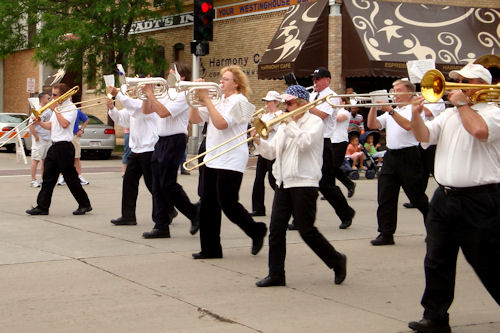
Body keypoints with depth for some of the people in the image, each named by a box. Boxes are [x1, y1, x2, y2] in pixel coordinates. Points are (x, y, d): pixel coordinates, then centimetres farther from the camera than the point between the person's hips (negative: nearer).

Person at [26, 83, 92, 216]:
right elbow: (50, 125, 18)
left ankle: (85, 205, 10)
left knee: (70, 178, -2)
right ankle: (42, 207, 6)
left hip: (64, 147, -8)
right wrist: (40, 123, 0)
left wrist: (56, 109, -15)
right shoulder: (57, 107, 17)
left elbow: (64, 124, -23)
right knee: (48, 177, 4)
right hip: (55, 146, 8)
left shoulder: (71, 107, -9)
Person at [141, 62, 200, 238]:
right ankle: (161, 226, 8)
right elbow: (146, 111, 18)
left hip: (174, 141, -9)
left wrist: (150, 94, -16)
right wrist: (147, 94, 4)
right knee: (158, 186, 5)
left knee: (168, 184, -8)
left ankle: (195, 214, 8)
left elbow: (163, 112, -23)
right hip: (161, 141, 9)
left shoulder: (182, 96, -10)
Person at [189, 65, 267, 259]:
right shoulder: (218, 101, 18)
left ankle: (257, 231, 15)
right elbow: (195, 119, 15)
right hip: (213, 160, 8)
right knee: (208, 205, 5)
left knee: (227, 203, -7)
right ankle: (211, 249, 11)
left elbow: (221, 123, -21)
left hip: (231, 161, -8)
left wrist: (206, 99, -17)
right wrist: (196, 99, 1)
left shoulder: (239, 101, -7)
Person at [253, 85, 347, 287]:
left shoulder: (314, 122, -4)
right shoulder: (285, 126, 18)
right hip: (283, 183, 7)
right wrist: (258, 141, -2)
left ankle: (337, 261, 15)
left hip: (304, 183, -7)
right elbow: (271, 152, 15)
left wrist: (290, 124, -14)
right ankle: (276, 274, 6)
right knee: (276, 229, 1)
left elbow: (304, 143, -22)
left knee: (307, 230, -4)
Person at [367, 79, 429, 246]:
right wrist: (374, 106, -2)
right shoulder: (390, 111, 19)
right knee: (385, 197, 1)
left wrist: (391, 111, -23)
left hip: (408, 156, -6)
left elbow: (408, 125, -21)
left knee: (418, 197, 2)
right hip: (391, 156, 7)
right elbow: (372, 125, 10)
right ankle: (386, 234, 4)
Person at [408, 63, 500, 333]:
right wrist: (416, 116, -12)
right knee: (437, 261, 8)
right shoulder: (449, 114, 17)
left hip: (478, 202, -7)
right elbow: (424, 136, 6)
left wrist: (462, 103, -11)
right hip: (444, 197, 7)